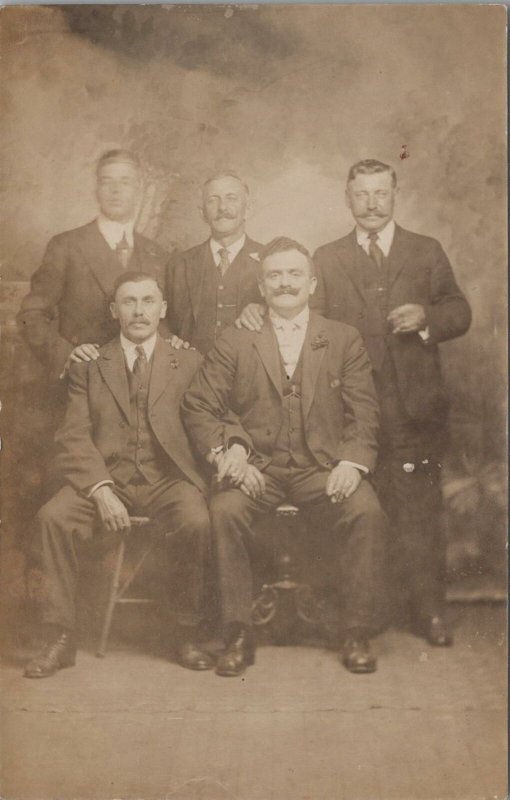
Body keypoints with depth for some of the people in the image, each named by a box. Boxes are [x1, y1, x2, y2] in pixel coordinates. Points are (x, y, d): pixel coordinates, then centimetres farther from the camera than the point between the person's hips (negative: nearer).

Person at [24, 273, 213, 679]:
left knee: (196, 521, -31)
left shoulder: (188, 362, 14)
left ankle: (188, 634, -11)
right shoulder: (89, 366, 12)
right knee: (53, 516, -26)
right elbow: (74, 437, 1)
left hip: (167, 478, 0)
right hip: (105, 477, 1)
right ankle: (60, 638, -12)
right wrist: (100, 489, -15)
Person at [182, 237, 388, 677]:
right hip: (258, 466, 0)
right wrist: (227, 450, -12)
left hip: (323, 466, 0)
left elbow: (363, 412, 5)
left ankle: (358, 633, -11)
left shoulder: (344, 340, 12)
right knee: (224, 510, -30)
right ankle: (239, 634, -15)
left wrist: (353, 461, -14)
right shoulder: (234, 343, 11)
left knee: (367, 511, -28)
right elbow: (198, 407, 6)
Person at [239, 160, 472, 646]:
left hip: (415, 408, 0)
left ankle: (428, 610, 10)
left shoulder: (427, 252, 14)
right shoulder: (327, 259, 15)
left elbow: (459, 312, 9)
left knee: (418, 511, 0)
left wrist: (427, 316, -10)